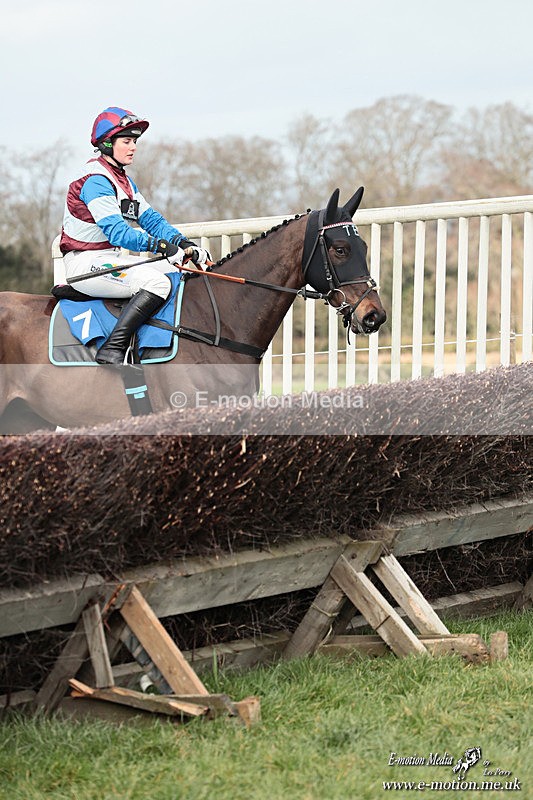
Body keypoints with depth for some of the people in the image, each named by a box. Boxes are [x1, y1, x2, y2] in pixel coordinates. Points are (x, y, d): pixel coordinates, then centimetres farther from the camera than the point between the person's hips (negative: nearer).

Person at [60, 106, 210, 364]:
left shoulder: (125, 182, 16)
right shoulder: (95, 180, -15)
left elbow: (150, 218, 11)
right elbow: (116, 231, -25)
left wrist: (184, 243, -6)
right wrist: (160, 246, -33)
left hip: (112, 258, 10)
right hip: (86, 263, -10)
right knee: (156, 282, -29)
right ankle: (112, 351, -33)